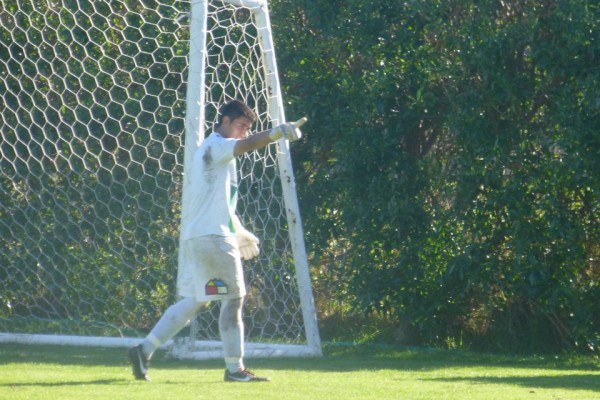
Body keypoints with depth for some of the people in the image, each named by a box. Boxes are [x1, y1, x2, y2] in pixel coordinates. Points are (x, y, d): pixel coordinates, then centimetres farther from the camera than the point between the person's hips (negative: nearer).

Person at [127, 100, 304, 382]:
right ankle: (234, 368, -3)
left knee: (194, 301, 12)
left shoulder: (211, 150, 22)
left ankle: (144, 350, 9)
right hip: (212, 235, -10)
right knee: (233, 298, -5)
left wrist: (239, 232, 29)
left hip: (196, 237, 10)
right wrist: (278, 132, -45)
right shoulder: (216, 145, -8)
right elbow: (248, 145, -30)